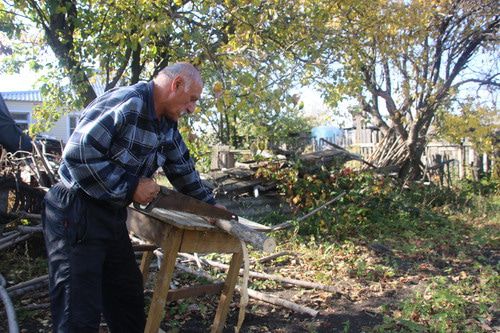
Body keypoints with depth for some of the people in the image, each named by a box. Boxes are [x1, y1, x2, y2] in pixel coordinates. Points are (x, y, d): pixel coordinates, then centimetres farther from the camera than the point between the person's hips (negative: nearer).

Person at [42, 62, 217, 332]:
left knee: (128, 300, 17)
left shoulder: (168, 125, 8)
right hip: (75, 215, -9)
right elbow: (78, 154, -27)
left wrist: (210, 206, 23)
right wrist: (130, 187, -20)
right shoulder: (127, 103, -21)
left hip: (113, 215, 9)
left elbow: (183, 170, 20)